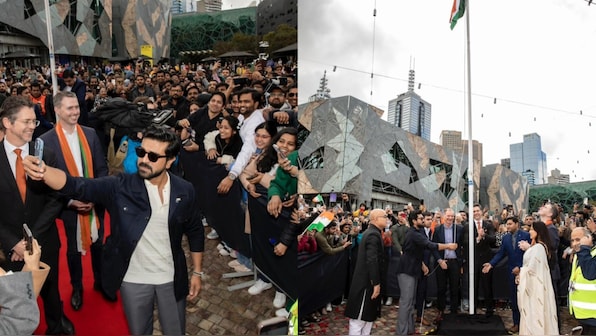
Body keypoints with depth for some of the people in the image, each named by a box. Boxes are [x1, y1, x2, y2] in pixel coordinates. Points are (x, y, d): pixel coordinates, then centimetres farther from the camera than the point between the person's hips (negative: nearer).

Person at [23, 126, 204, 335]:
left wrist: (197, 272, 4)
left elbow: (195, 231, 3)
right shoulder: (120, 187, -15)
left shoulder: (184, 191, -9)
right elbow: (77, 186, -29)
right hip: (133, 280, 0)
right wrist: (43, 170, -48)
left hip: (172, 279, 1)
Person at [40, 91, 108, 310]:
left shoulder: (90, 134, -4)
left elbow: (102, 168, 0)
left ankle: (100, 281, 41)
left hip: (95, 202, 2)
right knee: (73, 249, 17)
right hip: (69, 206, -2)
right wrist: (70, 200, -18)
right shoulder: (46, 140, -13)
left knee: (98, 245, 18)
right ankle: (77, 288, 38)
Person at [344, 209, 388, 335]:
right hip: (367, 282, -10)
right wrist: (376, 283, -23)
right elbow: (372, 260, -25)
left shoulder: (372, 232, 14)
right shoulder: (373, 234, -18)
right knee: (359, 318, -2)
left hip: (367, 281, 10)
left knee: (368, 316, 17)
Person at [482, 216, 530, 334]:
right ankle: (517, 323, 16)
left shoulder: (526, 235, -8)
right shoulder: (505, 238, 6)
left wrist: (520, 267, -17)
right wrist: (491, 263, -9)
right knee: (513, 298, 7)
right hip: (512, 271, 4)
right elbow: (501, 253, 3)